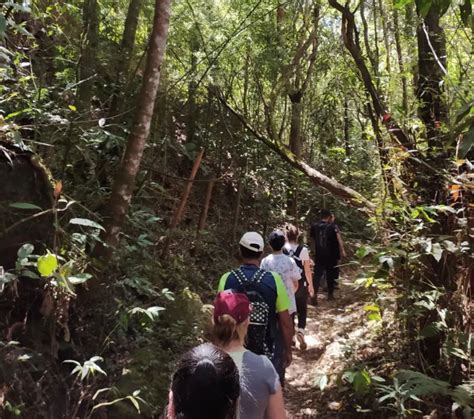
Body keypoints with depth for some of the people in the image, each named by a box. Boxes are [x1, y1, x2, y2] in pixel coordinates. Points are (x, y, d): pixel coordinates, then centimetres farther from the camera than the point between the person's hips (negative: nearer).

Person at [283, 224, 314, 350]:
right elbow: (307, 270, -8)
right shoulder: (303, 250, -12)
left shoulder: (281, 250, -8)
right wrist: (311, 285, 5)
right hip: (301, 285, -1)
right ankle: (300, 331, -7)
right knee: (302, 310, 15)